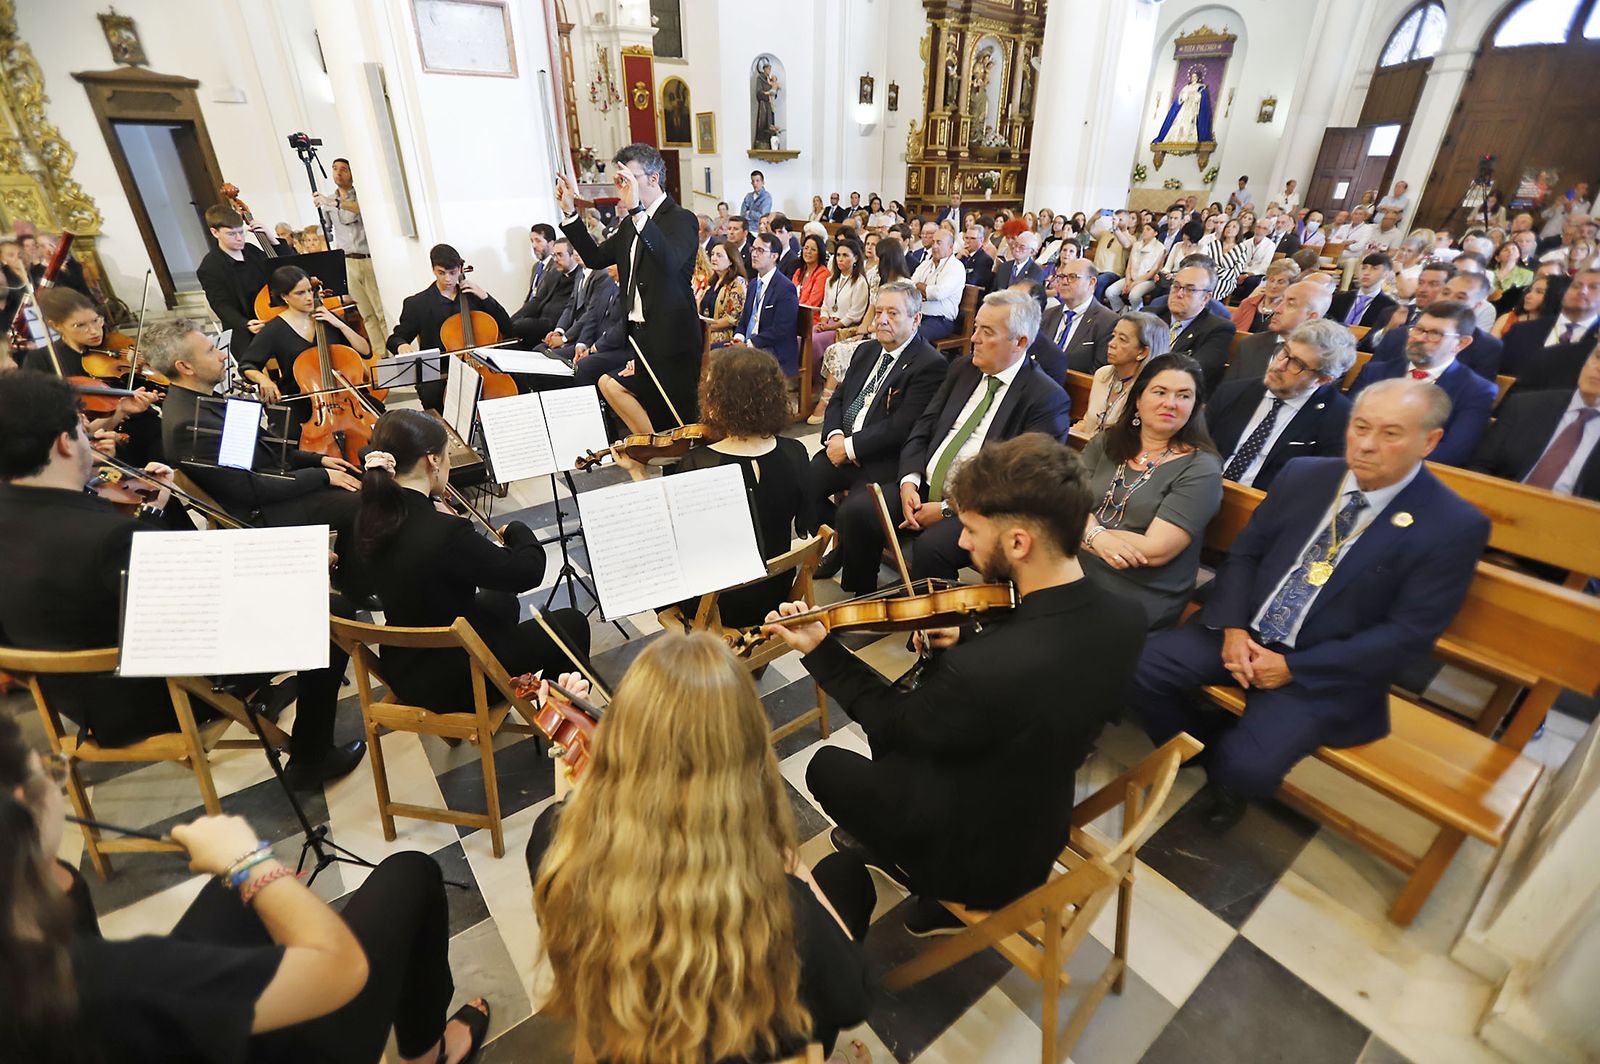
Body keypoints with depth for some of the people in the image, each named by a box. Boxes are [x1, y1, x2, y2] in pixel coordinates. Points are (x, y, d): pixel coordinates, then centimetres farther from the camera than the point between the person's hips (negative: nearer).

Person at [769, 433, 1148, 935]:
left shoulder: (979, 671, -42)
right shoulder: (1124, 618, -19)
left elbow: (895, 724, -20)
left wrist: (820, 650, -11)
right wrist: (969, 641, -11)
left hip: (981, 861, -6)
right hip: (1043, 823, 7)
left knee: (827, 765, 14)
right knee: (897, 722, 20)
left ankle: (929, 883, 32)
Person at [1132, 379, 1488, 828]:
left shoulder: (1454, 526, -9)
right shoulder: (1304, 475, 3)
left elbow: (1409, 634, -12)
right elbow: (1245, 552, 7)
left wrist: (1294, 668, -16)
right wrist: (1233, 629, -9)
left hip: (1323, 670, -4)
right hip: (1243, 634, 4)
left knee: (1245, 769, -24)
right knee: (1139, 667, -15)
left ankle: (1231, 775, 15)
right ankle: (1208, 750, 12)